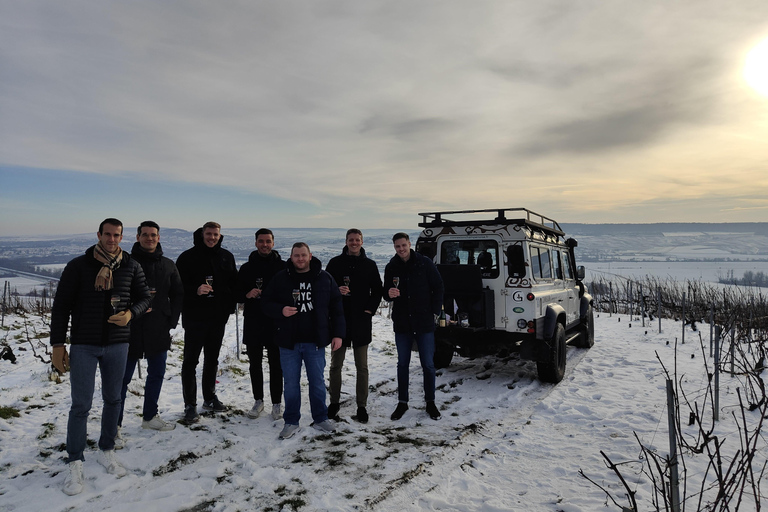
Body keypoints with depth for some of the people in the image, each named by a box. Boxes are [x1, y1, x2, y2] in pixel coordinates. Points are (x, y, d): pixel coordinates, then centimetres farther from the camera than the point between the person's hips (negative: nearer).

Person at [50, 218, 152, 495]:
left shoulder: (131, 266, 1)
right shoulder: (78, 265, -4)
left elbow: (144, 297, 9)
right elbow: (61, 306, -2)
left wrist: (130, 313, -12)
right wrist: (58, 344, -5)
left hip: (117, 344, 2)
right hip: (83, 345, -2)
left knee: (112, 400, 12)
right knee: (81, 405, 0)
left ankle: (106, 451, 30)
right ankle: (75, 464, 15)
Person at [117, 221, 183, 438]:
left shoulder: (168, 265, 7)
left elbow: (178, 294, 12)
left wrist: (172, 320, 4)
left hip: (159, 331, 5)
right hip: (131, 330, -5)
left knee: (157, 374, 15)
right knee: (123, 377, 2)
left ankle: (150, 416, 32)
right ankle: (115, 424, 14)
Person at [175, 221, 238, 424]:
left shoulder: (226, 257, 7)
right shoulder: (188, 257, -4)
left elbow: (234, 283, 13)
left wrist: (229, 306, 0)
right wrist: (196, 290, -25)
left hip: (218, 318, 4)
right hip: (195, 317, -4)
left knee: (212, 359, 15)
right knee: (191, 361, 0)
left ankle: (210, 398, 29)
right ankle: (190, 404, 9)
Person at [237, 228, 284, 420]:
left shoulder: (282, 267, 0)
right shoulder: (246, 268, 6)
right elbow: (236, 294, 8)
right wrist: (247, 294, -13)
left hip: (276, 324, -2)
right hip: (252, 324, 3)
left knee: (276, 365, 4)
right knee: (254, 364, 12)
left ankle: (276, 403, 17)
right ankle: (258, 401, 28)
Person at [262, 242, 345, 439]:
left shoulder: (324, 278, 1)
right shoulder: (280, 279, 0)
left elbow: (336, 307, 4)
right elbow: (267, 303, 4)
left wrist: (337, 334, 0)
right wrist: (281, 310, -17)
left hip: (315, 341, 0)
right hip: (289, 342, 0)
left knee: (317, 382, 11)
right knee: (291, 384, 9)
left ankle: (321, 419, 28)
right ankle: (291, 422, 25)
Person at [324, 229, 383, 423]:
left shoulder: (370, 265, 5)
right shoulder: (335, 263, 3)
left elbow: (377, 291, 9)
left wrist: (369, 310, -4)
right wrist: (336, 290, -15)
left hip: (362, 321, 0)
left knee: (362, 367, 5)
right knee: (336, 364, 9)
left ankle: (362, 406, 15)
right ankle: (334, 402, 24)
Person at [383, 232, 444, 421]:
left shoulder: (425, 263, -5)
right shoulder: (391, 267, 2)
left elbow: (438, 287, 1)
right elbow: (386, 293, 9)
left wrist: (434, 311, -4)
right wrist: (389, 294, -15)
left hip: (424, 323, -2)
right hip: (402, 324, 2)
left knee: (428, 364, 6)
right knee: (402, 364, 12)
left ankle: (430, 402, 23)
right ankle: (402, 402, 25)